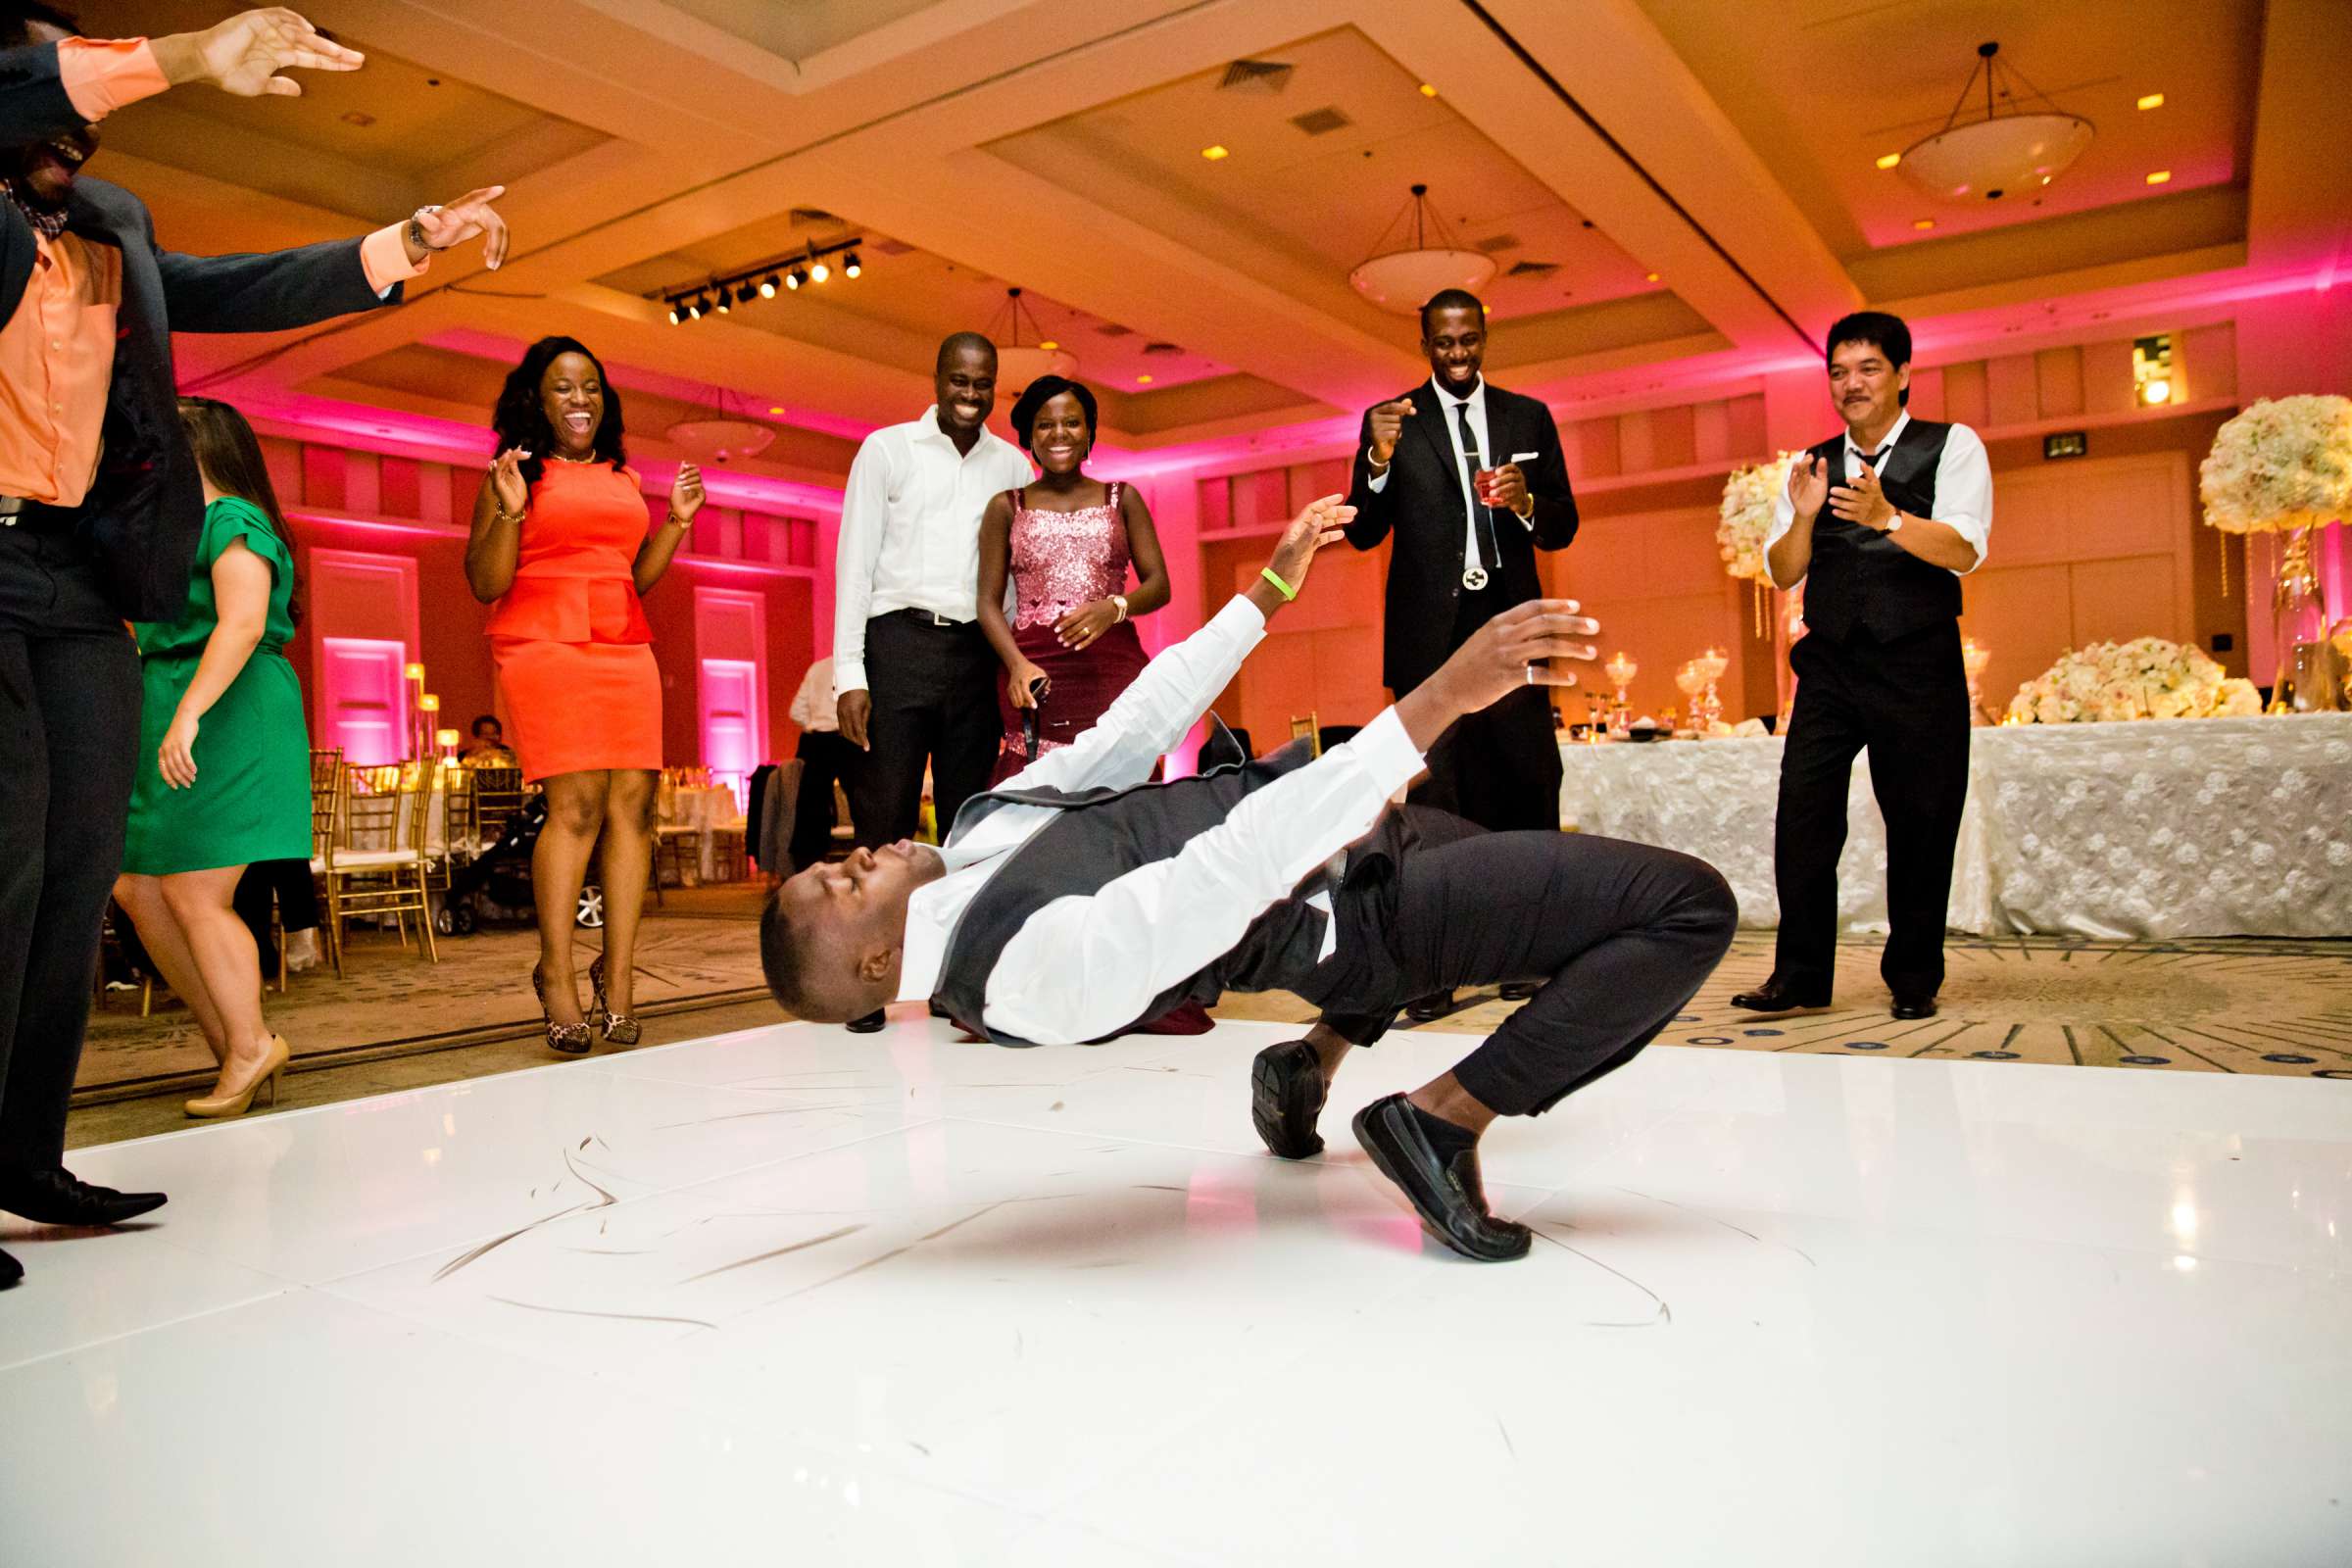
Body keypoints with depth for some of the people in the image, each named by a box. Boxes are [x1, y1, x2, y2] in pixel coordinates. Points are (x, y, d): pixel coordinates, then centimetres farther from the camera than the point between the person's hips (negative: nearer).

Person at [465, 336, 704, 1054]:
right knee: (576, 803, -14)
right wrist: (508, 513, -12)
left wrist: (676, 522, 12)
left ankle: (617, 973, 0)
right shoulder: (515, 474, 6)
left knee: (634, 801, -5)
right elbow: (485, 585, 1)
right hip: (544, 645, -5)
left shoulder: (623, 477, 20)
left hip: (626, 648, 5)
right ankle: (556, 976, -5)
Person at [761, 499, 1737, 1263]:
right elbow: (1228, 877, -40)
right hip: (1350, 907, -9)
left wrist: (1269, 592, 4)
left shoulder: (984, 823, -2)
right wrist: (1438, 698, -44)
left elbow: (1129, 733, 3)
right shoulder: (1026, 965, -30)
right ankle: (1445, 1117, -7)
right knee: (1691, 907, -15)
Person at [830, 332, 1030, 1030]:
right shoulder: (887, 449, 7)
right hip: (901, 639, -3)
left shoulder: (1011, 465, 14)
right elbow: (855, 561, 1)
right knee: (883, 814, -5)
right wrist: (849, 673, -8)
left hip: (978, 651, 3)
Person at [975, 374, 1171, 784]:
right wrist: (1017, 665, -13)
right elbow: (989, 602, 6)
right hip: (1034, 675, 0)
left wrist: (1114, 607, -15)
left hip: (1112, 667, 1)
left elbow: (1159, 584, 7)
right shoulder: (1006, 507, 13)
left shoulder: (1122, 499, 14)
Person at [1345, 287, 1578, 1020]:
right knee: (1432, 797, -3)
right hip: (1430, 634, -2)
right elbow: (1363, 532, 1)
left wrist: (1525, 503, -10)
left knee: (1528, 782, 0)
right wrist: (1379, 459, -16)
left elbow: (1563, 526, 12)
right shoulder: (1392, 421, 6)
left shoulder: (1529, 418, 12)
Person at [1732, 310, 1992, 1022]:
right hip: (1831, 666, 3)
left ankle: (1913, 978, 16)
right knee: (1801, 809, -8)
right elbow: (1782, 572, 6)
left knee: (1921, 824, 3)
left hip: (1918, 668, -2)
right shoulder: (1812, 465, 13)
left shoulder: (1952, 448, 3)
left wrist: (1886, 517, -29)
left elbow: (1964, 550, -12)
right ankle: (1799, 974, -3)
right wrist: (1803, 516, -13)